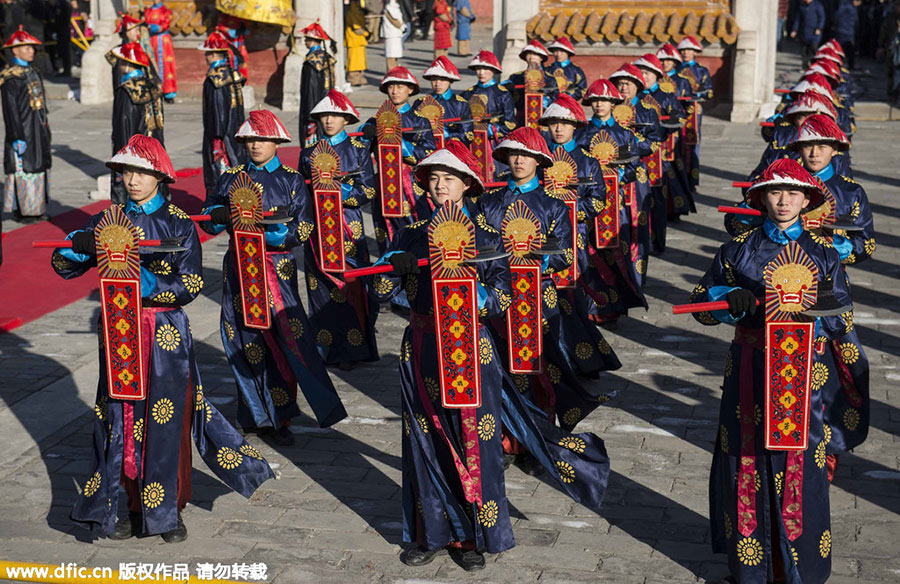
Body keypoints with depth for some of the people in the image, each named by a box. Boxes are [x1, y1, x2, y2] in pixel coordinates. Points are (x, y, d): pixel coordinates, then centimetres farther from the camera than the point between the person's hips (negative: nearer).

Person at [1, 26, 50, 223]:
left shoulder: (32, 72, 13)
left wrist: (45, 126, 18)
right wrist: (18, 137, -18)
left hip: (38, 128, 9)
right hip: (23, 129, -9)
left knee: (39, 165, 11)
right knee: (23, 167, -3)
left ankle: (36, 208, 19)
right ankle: (23, 210, 4)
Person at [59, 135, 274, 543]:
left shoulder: (178, 224, -4)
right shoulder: (109, 220, 6)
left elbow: (190, 285, -10)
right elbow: (64, 267, 6)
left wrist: (144, 284, -22)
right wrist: (78, 244, -15)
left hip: (165, 332, -3)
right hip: (119, 329, 3)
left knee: (165, 420, -1)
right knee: (122, 418, 5)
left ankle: (167, 510, 14)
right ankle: (137, 507, 17)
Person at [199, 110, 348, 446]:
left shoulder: (292, 181, 4)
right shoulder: (232, 178, 11)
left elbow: (303, 229, -5)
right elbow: (208, 217, 9)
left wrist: (264, 231, -19)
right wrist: (221, 215, -14)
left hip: (277, 269, -2)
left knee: (283, 340, -8)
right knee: (245, 340, 5)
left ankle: (279, 418, 3)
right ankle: (256, 415, 18)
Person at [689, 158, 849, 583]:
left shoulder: (823, 253, 6)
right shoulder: (740, 248, 6)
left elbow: (841, 318, 5)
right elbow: (702, 300, 9)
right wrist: (732, 299, -11)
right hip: (750, 369, 0)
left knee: (799, 464, 0)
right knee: (747, 461, 4)